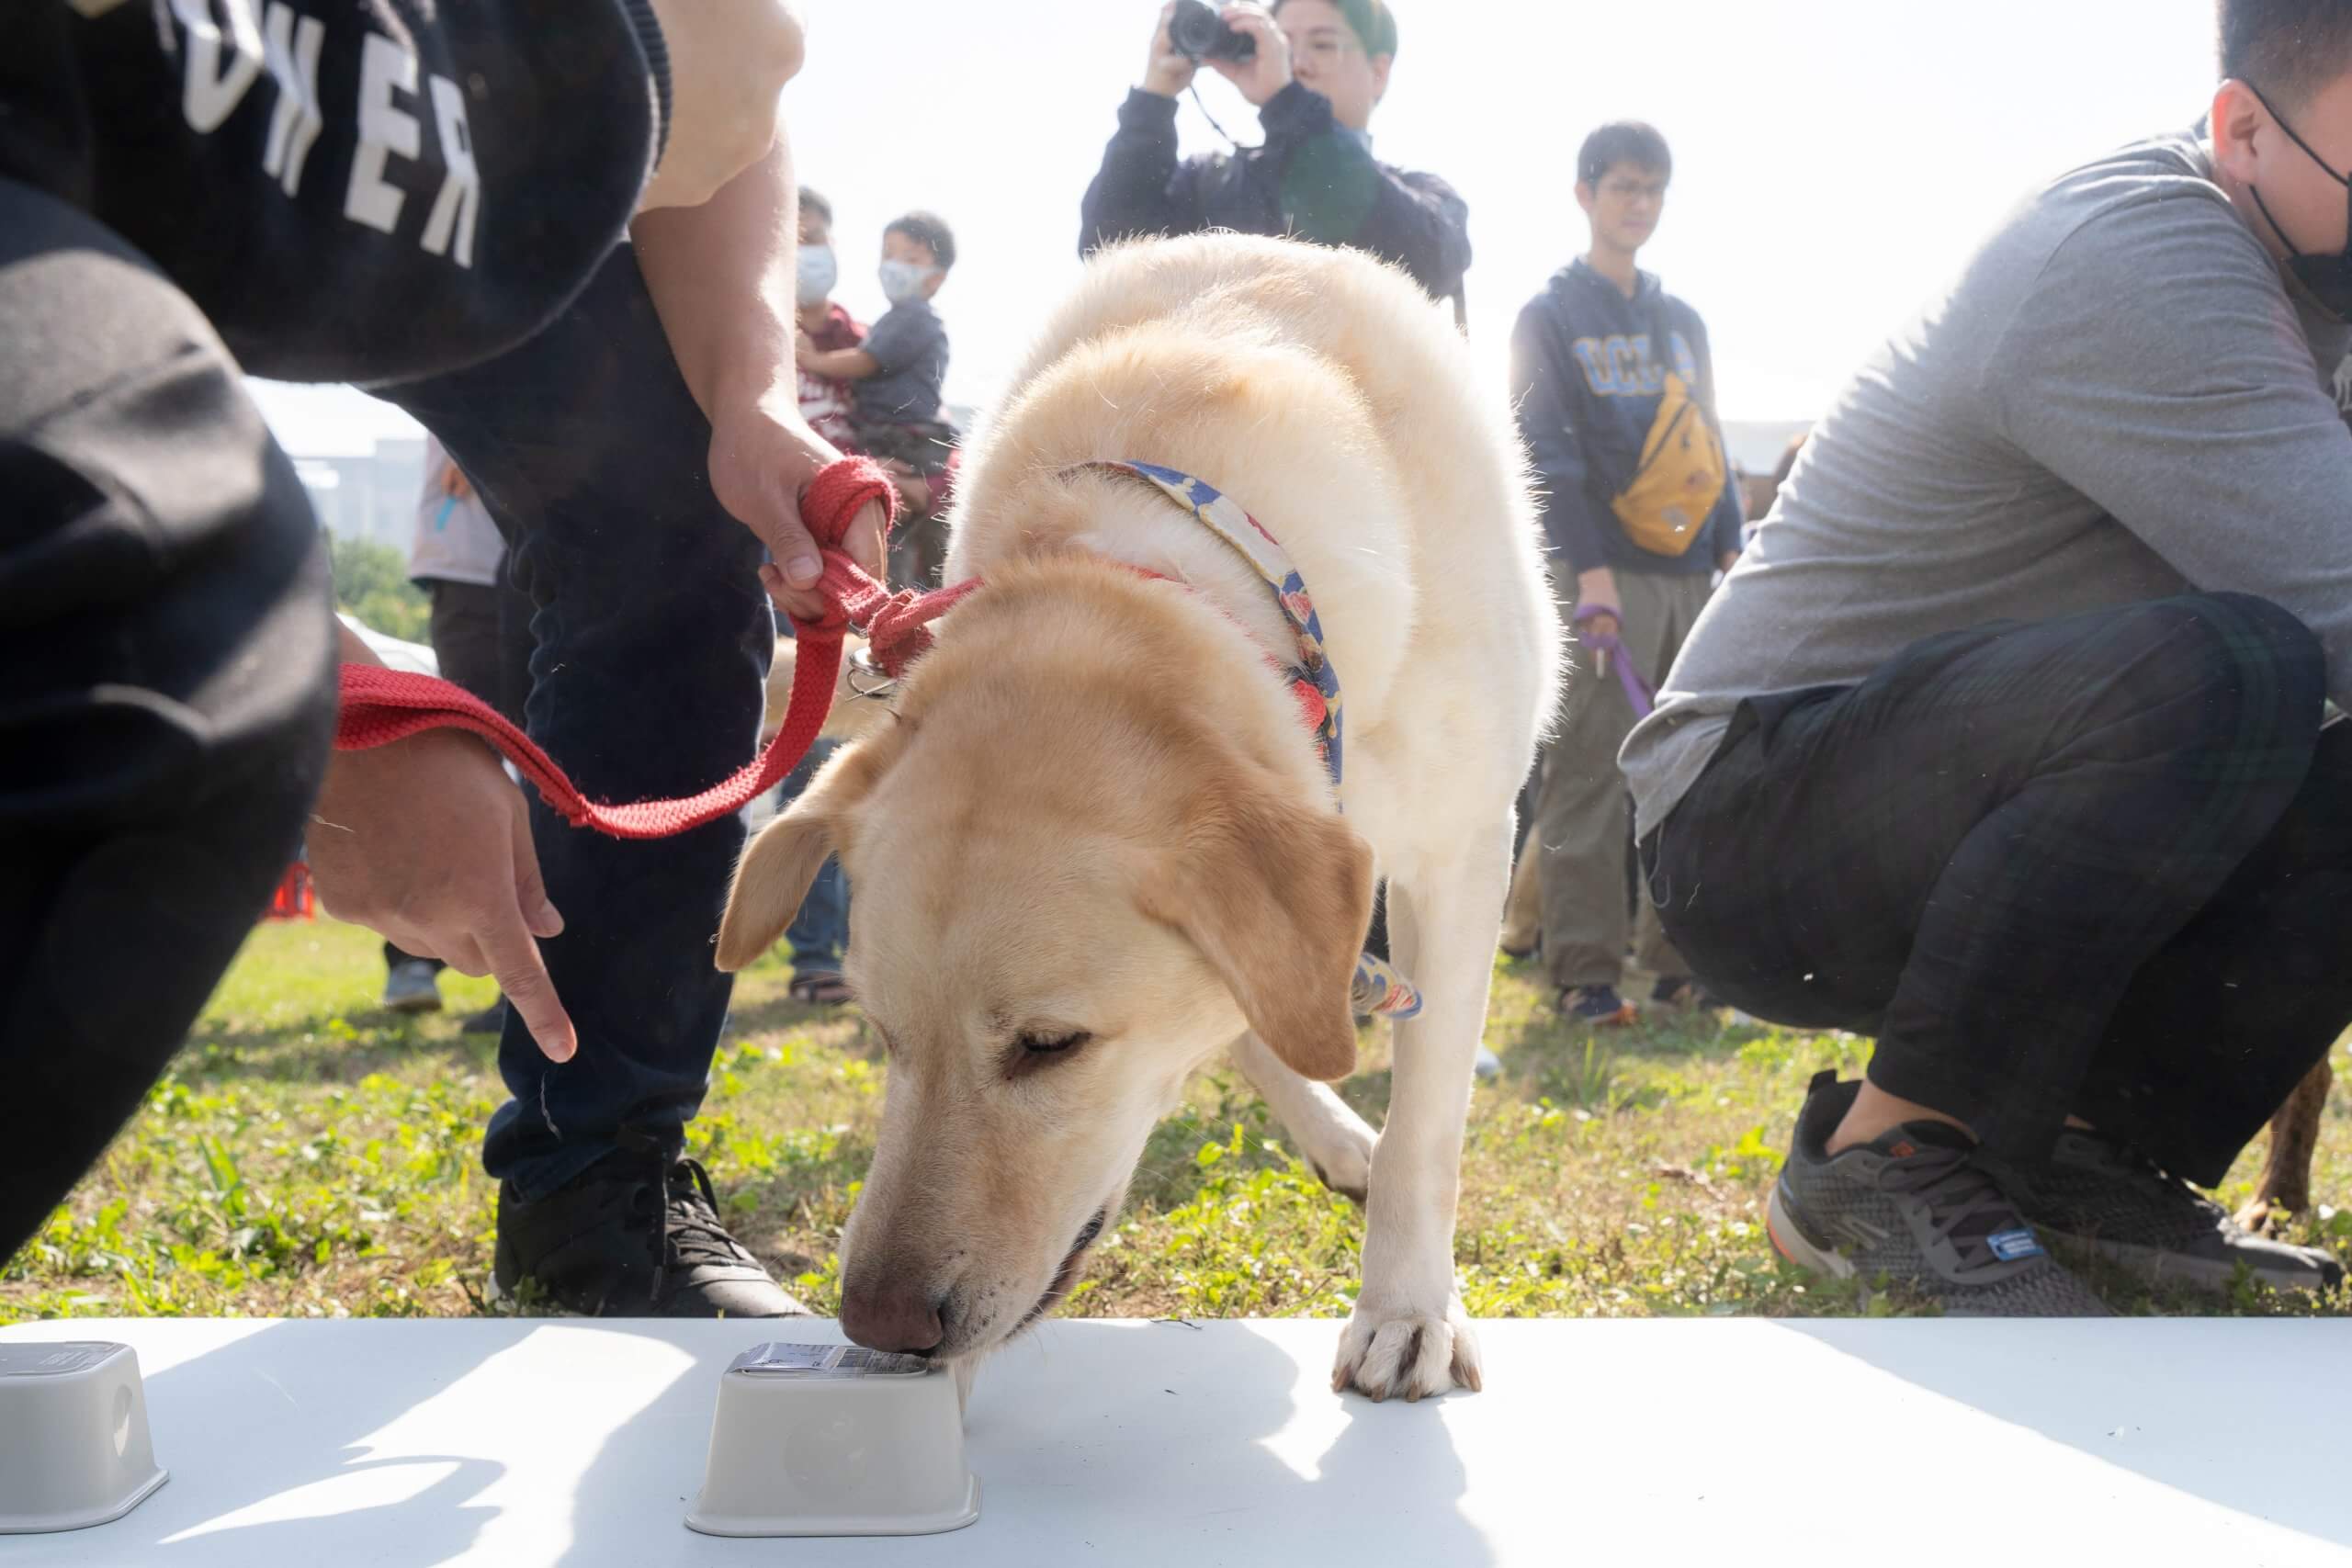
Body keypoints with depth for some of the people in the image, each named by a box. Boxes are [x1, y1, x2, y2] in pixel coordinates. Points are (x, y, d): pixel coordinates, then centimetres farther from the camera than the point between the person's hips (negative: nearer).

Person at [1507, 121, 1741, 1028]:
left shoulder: (1682, 323, 20)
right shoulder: (1551, 316, 3)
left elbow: (1708, 445, 21)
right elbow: (1544, 450, -6)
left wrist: (1731, 549, 10)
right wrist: (1588, 568, -15)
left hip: (1690, 575, 6)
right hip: (1604, 574, -6)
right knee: (1590, 775, -7)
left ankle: (1683, 956, 11)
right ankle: (1586, 972, -4)